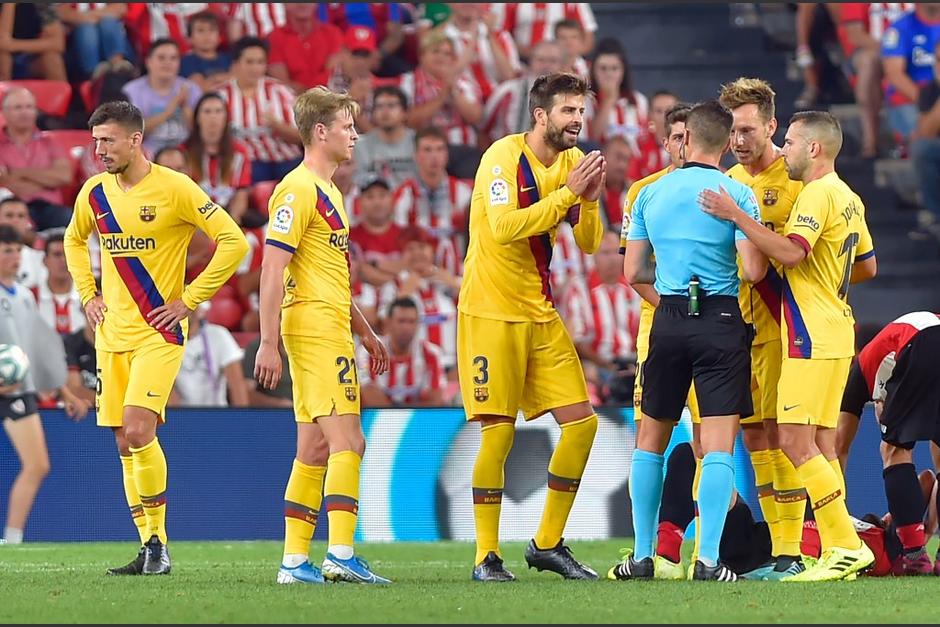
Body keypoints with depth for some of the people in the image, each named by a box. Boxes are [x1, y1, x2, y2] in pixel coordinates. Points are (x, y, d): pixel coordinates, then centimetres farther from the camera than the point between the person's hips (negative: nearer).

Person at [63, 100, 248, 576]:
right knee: (125, 443, 5)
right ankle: (148, 550, 12)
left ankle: (158, 542, -10)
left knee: (138, 428, -20)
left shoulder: (173, 188, -11)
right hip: (112, 333, 6)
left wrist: (190, 299, -11)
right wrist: (87, 294, 14)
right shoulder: (94, 192, 7)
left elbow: (234, 241, -10)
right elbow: (74, 240, 28)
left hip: (158, 332, -6)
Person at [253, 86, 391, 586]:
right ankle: (341, 554, -19)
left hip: (330, 329, 10)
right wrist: (268, 343, -20)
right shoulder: (298, 189, -10)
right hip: (315, 331, -10)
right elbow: (272, 269, -16)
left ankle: (295, 561, 9)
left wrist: (364, 331, 27)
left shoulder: (325, 192, 21)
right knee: (347, 442, -14)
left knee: (315, 448, 8)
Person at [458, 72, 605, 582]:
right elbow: (503, 226, -27)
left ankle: (548, 544, 13)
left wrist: (590, 200, -10)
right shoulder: (503, 157, -13)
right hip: (491, 311, -7)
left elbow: (590, 244, 8)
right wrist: (567, 193, -26)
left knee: (582, 423, 2)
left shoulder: (570, 161, 7)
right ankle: (487, 556, -1)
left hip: (541, 313, 7)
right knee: (498, 433, -8)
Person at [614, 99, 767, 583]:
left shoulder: (650, 194, 6)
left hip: (668, 320, 3)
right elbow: (753, 270, -13)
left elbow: (633, 272, 8)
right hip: (721, 322, -3)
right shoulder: (738, 194, -6)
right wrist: (760, 243, 10)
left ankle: (643, 556, 14)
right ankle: (708, 559, -12)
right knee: (718, 444, -4)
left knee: (651, 438, 14)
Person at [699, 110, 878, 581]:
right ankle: (838, 552, 6)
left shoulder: (818, 194, -13)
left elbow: (791, 252, -27)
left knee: (795, 441, -11)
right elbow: (867, 266, 25)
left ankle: (847, 546, -15)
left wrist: (736, 216, -25)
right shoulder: (848, 198, 17)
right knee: (819, 445, 9)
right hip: (834, 333, 10)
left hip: (811, 335, -10)